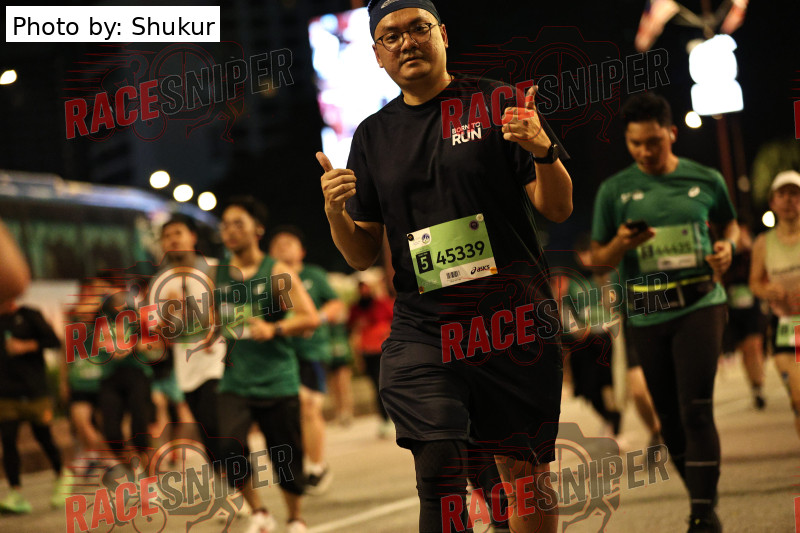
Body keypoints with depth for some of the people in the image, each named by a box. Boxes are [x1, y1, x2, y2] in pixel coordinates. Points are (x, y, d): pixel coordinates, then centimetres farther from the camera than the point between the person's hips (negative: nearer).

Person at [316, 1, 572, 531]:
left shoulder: (500, 104, 3)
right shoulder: (373, 135, 13)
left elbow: (559, 209, 0)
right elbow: (363, 255, 14)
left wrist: (543, 150, -19)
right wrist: (336, 212, -7)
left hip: (514, 318, -1)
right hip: (422, 326, 2)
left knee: (526, 470, 2)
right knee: (439, 469, -13)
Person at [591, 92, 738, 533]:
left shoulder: (705, 180, 4)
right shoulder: (614, 190, 4)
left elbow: (728, 223, 21)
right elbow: (598, 258, 9)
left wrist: (726, 246, -2)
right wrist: (621, 244, -13)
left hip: (699, 305, -2)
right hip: (646, 316, 2)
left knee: (696, 410, -14)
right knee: (670, 416, 8)